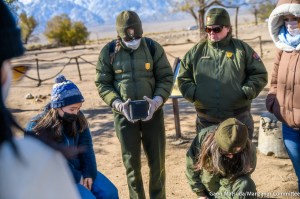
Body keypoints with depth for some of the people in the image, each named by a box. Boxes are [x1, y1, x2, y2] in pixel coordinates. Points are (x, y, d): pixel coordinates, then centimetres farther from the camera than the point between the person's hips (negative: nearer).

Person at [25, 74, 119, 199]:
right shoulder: (36, 129, -20)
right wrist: (76, 178, -19)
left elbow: (86, 146, 1)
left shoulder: (78, 118, -3)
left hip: (78, 169, 6)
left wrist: (89, 172, -10)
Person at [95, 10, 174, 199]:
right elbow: (102, 84, 0)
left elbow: (166, 77, -1)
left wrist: (157, 101, -17)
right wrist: (118, 104, -16)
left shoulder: (153, 47, -4)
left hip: (153, 112, 1)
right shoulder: (109, 52, -4)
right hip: (124, 114, 0)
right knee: (131, 162, 7)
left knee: (157, 161, 9)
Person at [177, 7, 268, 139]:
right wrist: (194, 94, -7)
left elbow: (259, 74, 4)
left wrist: (245, 93, -10)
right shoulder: (196, 51, 7)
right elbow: (183, 78, 10)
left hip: (239, 119, -1)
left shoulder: (242, 49, 3)